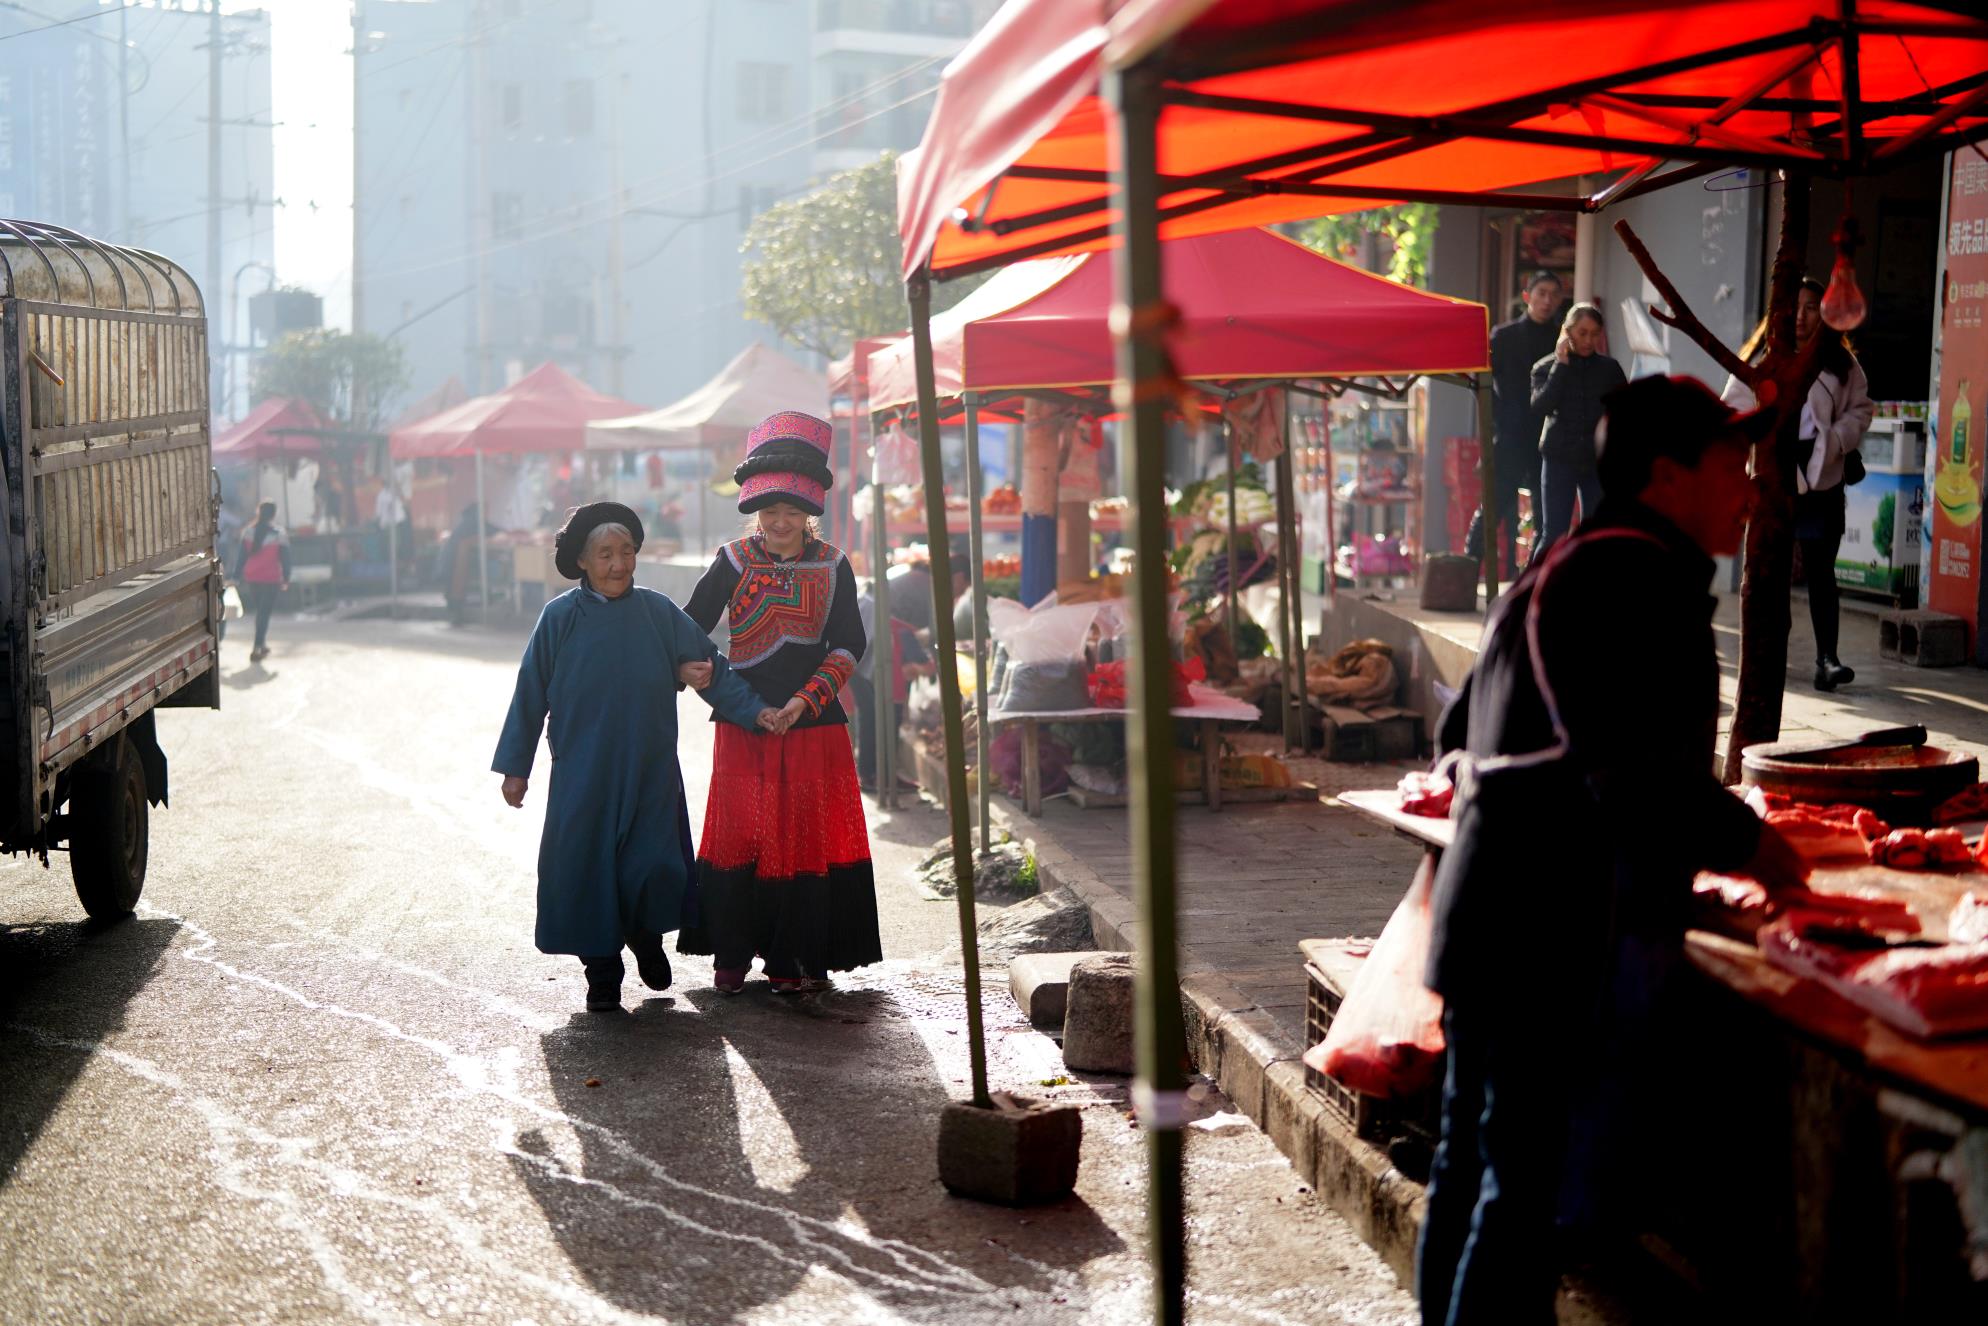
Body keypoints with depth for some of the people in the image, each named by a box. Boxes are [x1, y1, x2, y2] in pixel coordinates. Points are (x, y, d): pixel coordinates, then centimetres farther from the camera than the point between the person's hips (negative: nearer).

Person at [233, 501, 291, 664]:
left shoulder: (248, 532, 2)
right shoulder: (279, 533, -7)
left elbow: (241, 556, 3)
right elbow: (285, 558, -4)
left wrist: (237, 577, 6)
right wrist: (286, 580, 3)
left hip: (251, 579, 4)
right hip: (271, 580, -3)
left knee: (260, 612, 19)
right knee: (264, 614, -2)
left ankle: (263, 645, 26)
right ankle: (257, 648, -9)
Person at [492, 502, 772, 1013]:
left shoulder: (657, 612, 1)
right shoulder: (560, 617, -3)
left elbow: (709, 666, 5)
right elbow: (531, 693, 1)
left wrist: (754, 710, -5)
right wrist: (515, 766, 1)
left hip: (650, 773, 1)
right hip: (583, 774, -1)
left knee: (655, 870, -5)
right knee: (588, 869, 1)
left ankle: (645, 934, 28)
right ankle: (602, 975, 19)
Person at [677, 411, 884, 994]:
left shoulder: (832, 567, 2)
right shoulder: (733, 561, 2)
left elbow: (848, 646, 0)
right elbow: (689, 626, 3)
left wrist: (804, 700, -11)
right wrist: (688, 667, -19)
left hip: (814, 725, 0)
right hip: (743, 725, 0)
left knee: (806, 834, 1)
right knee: (738, 833, 1)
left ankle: (794, 958, 12)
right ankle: (732, 954, 13)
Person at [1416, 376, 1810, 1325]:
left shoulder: (1557, 572, 18)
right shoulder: (1637, 577, -14)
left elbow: (1460, 735, 25)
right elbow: (1641, 777, -24)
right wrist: (1753, 845, -10)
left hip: (1493, 920, 11)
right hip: (1564, 940, -10)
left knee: (1473, 1165, 17)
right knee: (1531, 1187, -5)